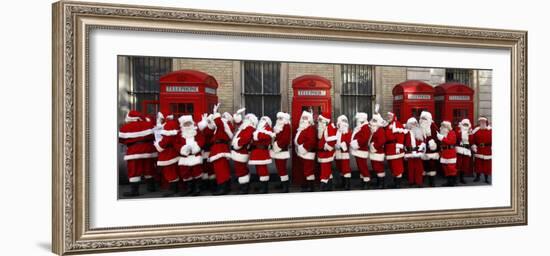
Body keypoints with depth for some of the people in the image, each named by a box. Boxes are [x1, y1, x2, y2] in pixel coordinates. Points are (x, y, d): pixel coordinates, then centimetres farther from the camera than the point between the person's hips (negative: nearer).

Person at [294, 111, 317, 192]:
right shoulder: (301, 128, 18)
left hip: (307, 153, -10)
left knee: (308, 169, -8)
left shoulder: (311, 128, -14)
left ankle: (310, 186, -5)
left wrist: (304, 147, -22)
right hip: (302, 153, 11)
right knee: (305, 169, 15)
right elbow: (298, 139, 26)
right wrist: (297, 147, 15)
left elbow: (312, 141, -24)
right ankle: (307, 185, 24)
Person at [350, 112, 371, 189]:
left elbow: (364, 139, -27)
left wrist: (356, 143, -21)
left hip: (361, 151, -11)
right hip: (358, 150, 11)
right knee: (360, 166, 16)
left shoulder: (365, 128, -16)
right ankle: (363, 181, 24)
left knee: (363, 166, -10)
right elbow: (355, 137, 25)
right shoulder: (359, 127, 16)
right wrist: (352, 143, 10)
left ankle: (366, 183, -6)